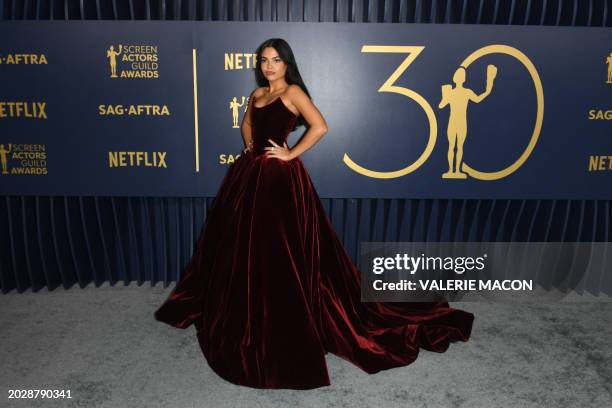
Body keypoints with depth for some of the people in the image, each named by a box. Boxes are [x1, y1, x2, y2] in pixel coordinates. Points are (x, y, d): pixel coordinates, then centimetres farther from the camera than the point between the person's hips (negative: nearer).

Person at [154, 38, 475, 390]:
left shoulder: (293, 91, -7)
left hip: (281, 179, -8)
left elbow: (320, 127, -21)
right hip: (250, 175, 8)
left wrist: (291, 154, -15)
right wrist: (249, 147, 14)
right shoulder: (257, 94, 14)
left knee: (283, 254, -4)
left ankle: (287, 329, 11)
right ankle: (247, 318, 34)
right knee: (245, 249, 15)